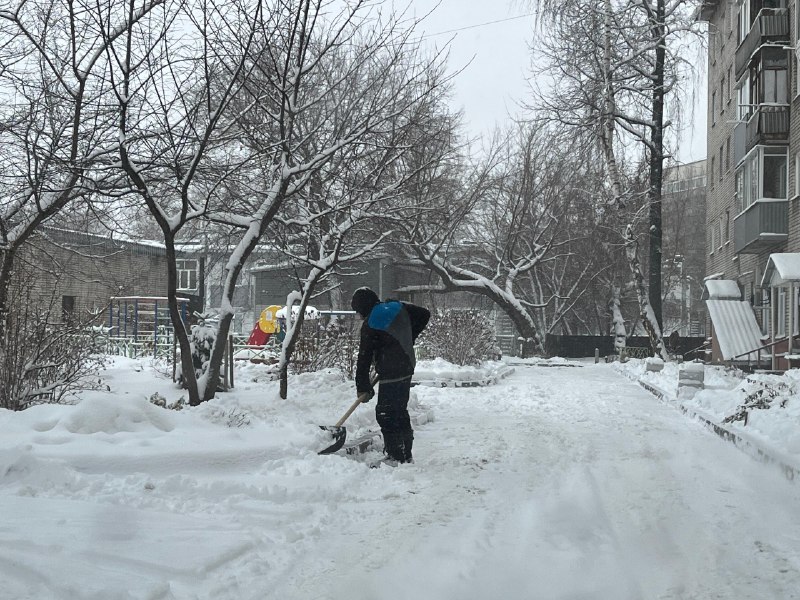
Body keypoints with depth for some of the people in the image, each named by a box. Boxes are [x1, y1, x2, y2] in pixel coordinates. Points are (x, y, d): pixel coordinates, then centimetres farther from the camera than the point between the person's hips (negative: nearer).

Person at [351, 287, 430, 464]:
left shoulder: (370, 325, -10)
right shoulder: (399, 308, 7)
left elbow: (364, 357, -7)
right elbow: (425, 314, 16)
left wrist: (363, 386, 0)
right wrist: (408, 339, 21)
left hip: (390, 374, -8)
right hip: (407, 368, 8)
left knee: (386, 415, -3)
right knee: (400, 412, 16)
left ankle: (396, 457, -4)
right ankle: (405, 455, 23)